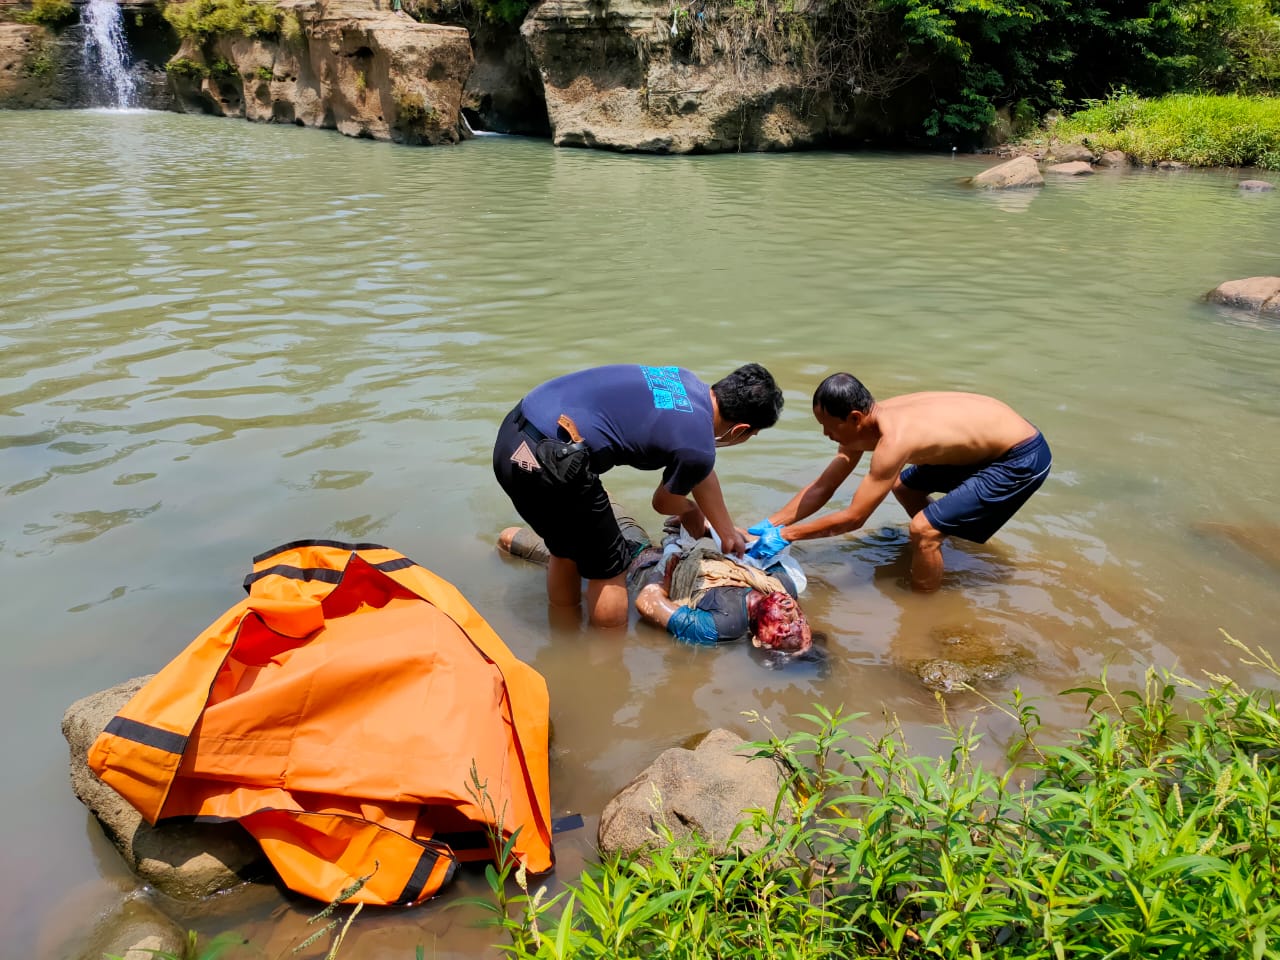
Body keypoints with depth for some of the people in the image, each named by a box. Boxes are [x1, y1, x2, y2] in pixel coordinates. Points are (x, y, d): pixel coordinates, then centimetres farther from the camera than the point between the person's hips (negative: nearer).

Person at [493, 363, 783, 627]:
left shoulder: (684, 380, 13)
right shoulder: (698, 449, -11)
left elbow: (704, 476, 27)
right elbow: (663, 502, 12)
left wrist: (729, 534, 37)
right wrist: (691, 510, 35)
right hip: (549, 467, -9)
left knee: (565, 549, 30)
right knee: (607, 568, 13)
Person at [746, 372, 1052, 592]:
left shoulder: (893, 439, -32)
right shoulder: (863, 422, -5)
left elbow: (853, 518, -26)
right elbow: (821, 488, 2)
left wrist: (785, 535, -20)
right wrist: (769, 525, -2)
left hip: (1021, 459, -9)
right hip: (985, 443, 9)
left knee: (923, 529, -15)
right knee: (904, 486, 21)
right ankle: (934, 547, 43)